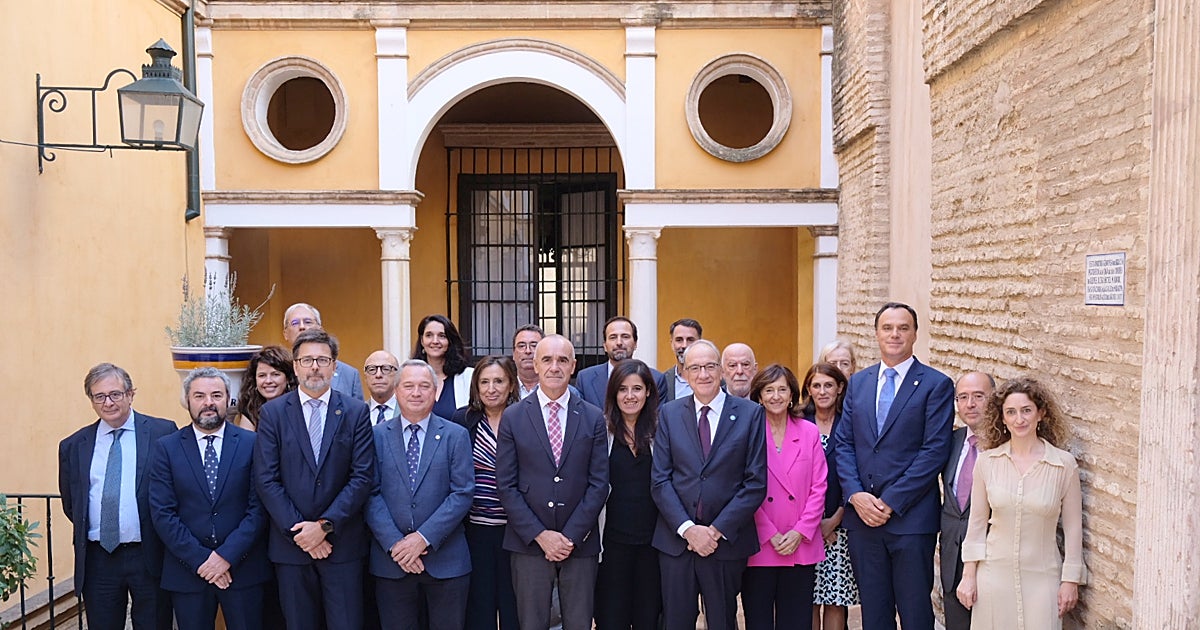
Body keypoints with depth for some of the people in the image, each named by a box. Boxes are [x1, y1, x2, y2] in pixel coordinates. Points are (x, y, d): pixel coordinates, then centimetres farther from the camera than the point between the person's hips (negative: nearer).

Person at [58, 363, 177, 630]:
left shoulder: (163, 433, -4)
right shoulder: (73, 447, 6)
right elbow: (70, 504, 17)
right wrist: (86, 533, 9)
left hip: (149, 556, -2)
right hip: (97, 560, 3)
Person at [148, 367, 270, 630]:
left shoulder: (252, 443, 0)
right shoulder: (166, 448, 2)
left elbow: (259, 507, -5)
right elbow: (162, 513, -4)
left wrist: (227, 555, -13)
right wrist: (200, 560, -11)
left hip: (242, 568, 0)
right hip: (187, 571, 1)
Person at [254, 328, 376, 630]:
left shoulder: (356, 411, 1)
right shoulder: (273, 412, 2)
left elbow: (363, 477, -5)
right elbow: (266, 480, -4)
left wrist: (324, 525, -12)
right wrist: (300, 531, -10)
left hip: (342, 543, 0)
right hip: (291, 545, 1)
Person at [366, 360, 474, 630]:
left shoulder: (456, 435, 2)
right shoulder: (377, 435, 5)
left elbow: (463, 493, -5)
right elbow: (371, 495, -1)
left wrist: (424, 537, -13)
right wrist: (394, 543, -11)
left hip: (445, 560, 0)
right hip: (391, 560, 1)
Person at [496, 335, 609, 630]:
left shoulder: (593, 418, 3)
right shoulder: (513, 417, 1)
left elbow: (599, 483, -1)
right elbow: (506, 485, -3)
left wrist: (571, 536, -9)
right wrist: (540, 535, -10)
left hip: (580, 543, 1)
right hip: (529, 543, -1)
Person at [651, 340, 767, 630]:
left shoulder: (751, 413, -2)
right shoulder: (669, 413, 4)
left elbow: (756, 482, -6)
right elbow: (660, 480, 0)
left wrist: (717, 530, -11)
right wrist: (688, 528, -11)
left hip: (727, 540, -1)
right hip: (675, 540, 2)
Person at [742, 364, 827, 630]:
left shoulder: (810, 432, 6)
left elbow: (818, 488, 4)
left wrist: (800, 532, -6)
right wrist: (770, 534, -9)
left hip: (801, 547, 2)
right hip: (758, 547, -2)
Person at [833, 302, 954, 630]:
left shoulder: (937, 385, -3)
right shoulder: (858, 382, 11)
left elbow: (935, 451, -10)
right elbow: (843, 443, 8)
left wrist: (890, 502, -14)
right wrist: (855, 494, -7)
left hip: (911, 517, -4)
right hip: (862, 516, 4)